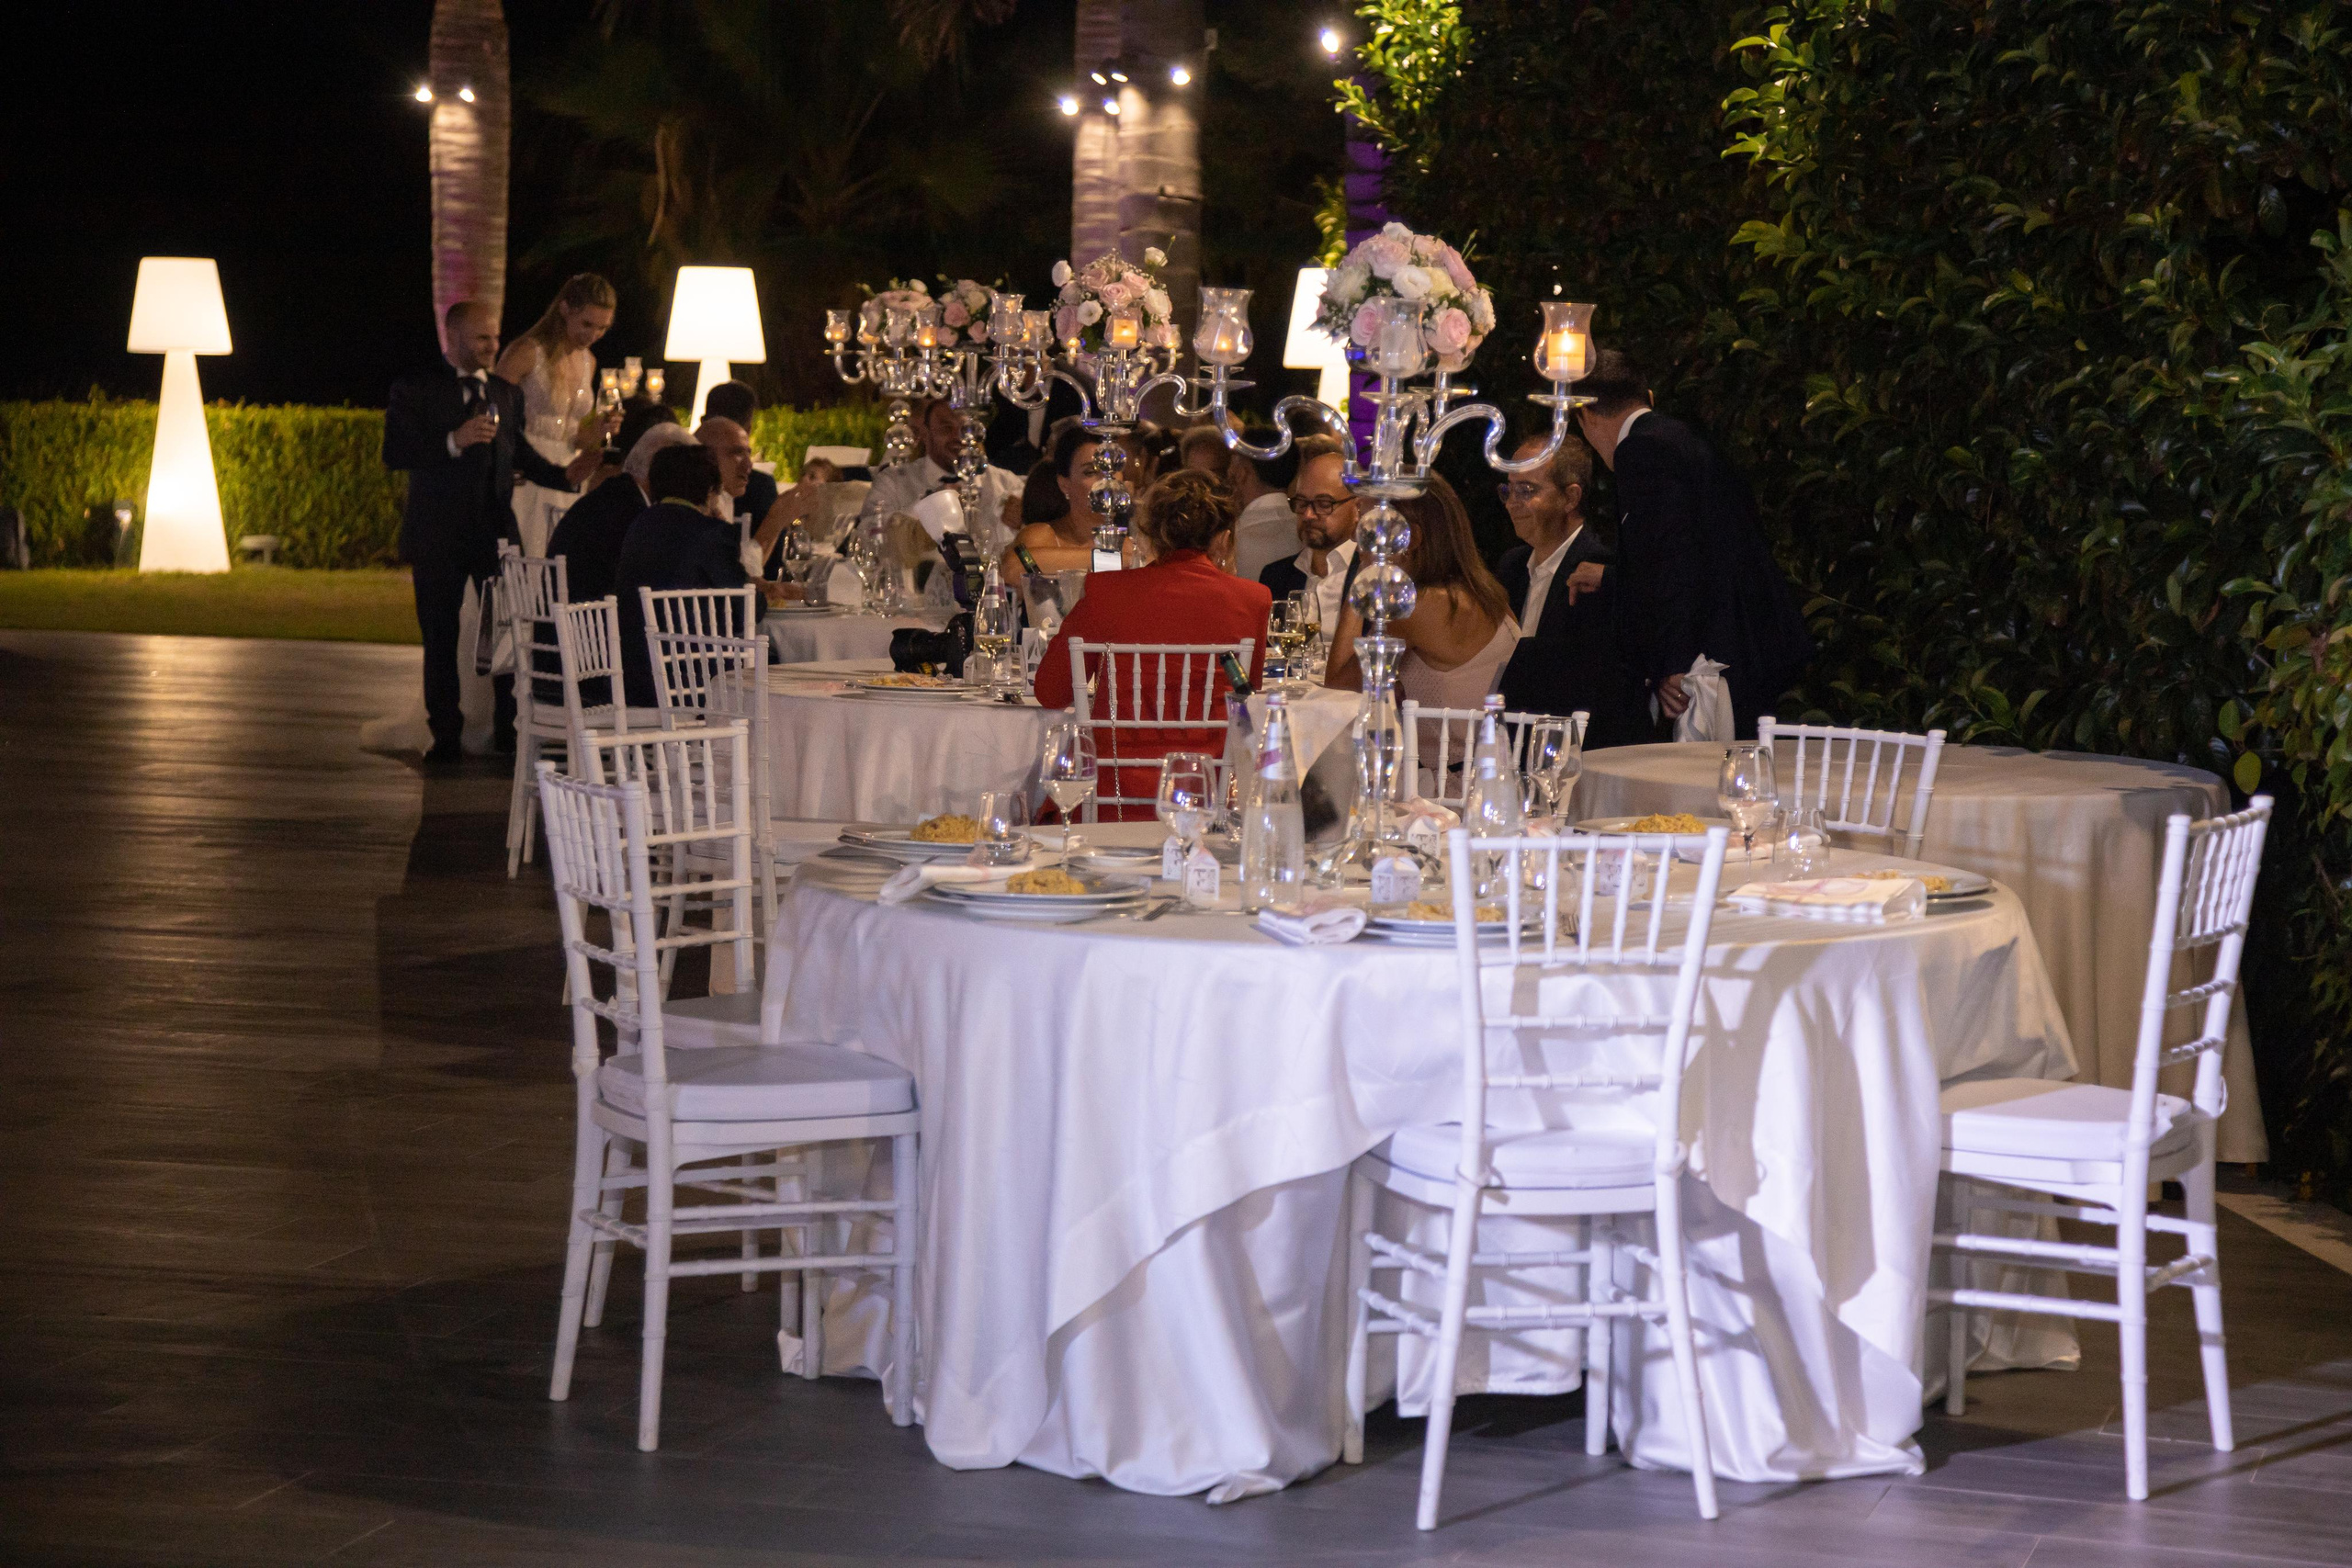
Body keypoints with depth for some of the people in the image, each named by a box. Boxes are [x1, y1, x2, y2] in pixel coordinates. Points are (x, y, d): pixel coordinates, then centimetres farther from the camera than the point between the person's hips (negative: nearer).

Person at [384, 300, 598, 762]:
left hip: (497, 532, 3)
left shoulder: (506, 394, 13)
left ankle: (510, 730, 6)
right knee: (440, 637, 4)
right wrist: (454, 442, -22)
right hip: (439, 536, -3)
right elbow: (394, 454, -12)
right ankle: (446, 736, 12)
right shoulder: (415, 391, -2)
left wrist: (563, 475, 3)